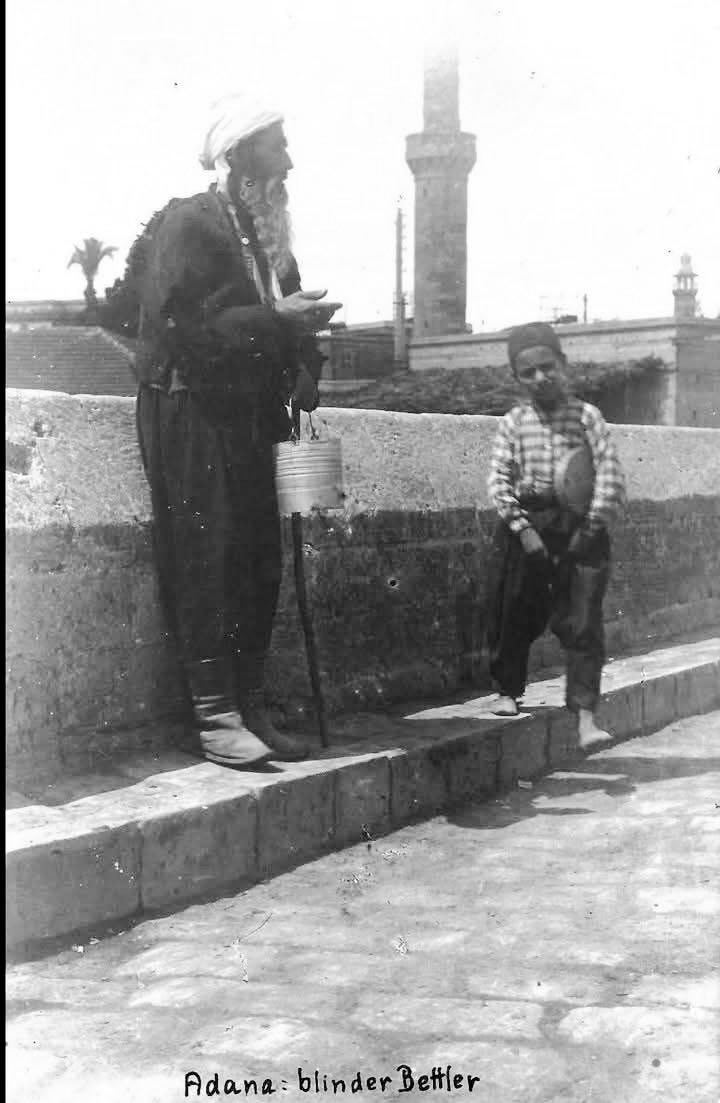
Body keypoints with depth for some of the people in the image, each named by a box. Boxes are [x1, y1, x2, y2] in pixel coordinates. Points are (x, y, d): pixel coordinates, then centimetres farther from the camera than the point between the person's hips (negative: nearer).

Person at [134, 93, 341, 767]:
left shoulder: (266, 231, 19)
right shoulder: (188, 222, -6)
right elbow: (177, 325, -18)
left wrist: (302, 324, 0)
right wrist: (274, 319, -20)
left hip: (248, 416, 8)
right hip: (189, 413, -8)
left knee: (260, 565, 4)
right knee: (208, 562, -10)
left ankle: (249, 707, 11)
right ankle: (214, 718, -7)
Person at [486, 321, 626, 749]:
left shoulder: (586, 415, 0)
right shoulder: (514, 422, 3)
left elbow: (610, 473, -4)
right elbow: (499, 478, -1)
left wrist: (593, 526, -10)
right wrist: (523, 528, -11)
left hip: (578, 526, -2)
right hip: (527, 525, 2)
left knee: (583, 623, -6)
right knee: (515, 617, 11)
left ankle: (585, 717, -5)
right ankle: (509, 691, 32)